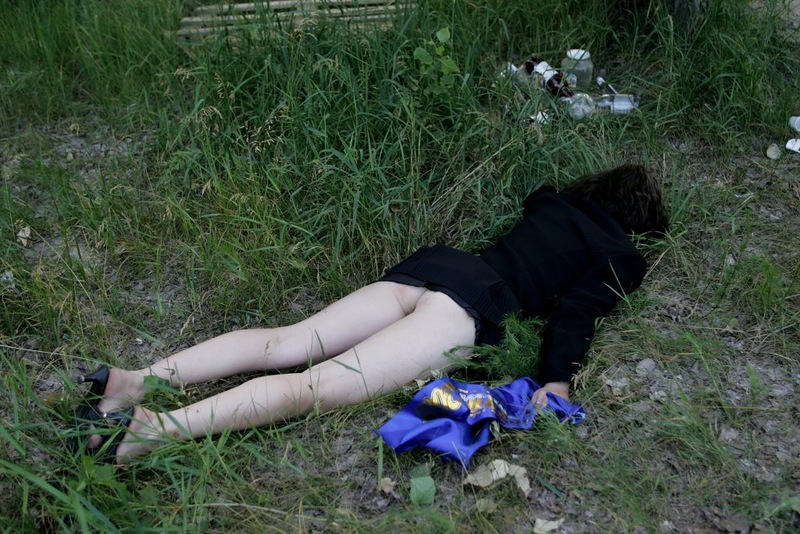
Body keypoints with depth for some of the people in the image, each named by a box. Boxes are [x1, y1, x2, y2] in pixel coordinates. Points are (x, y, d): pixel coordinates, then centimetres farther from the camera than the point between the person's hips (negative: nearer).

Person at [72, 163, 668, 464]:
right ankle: (159, 427, -33)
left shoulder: (558, 201, 30)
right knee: (319, 385, -20)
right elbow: (574, 314, -5)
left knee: (285, 345, -4)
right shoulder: (623, 257, 12)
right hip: (473, 301, -7)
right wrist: (557, 385, -9)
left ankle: (138, 379, -15)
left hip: (432, 264, 7)